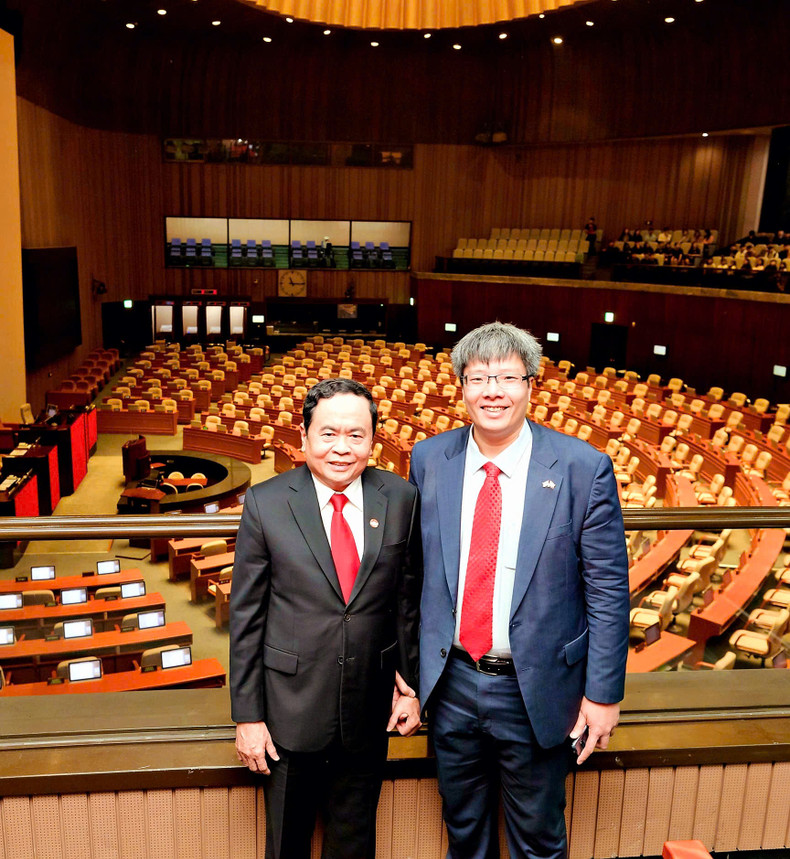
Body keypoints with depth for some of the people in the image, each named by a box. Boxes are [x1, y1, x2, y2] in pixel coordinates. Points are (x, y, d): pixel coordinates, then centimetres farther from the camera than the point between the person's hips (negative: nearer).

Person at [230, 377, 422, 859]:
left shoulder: (401, 499, -5)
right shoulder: (266, 504, -11)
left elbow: (409, 599, 3)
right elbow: (246, 616, -7)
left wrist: (411, 684, 5)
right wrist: (247, 714, -6)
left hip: (370, 711, 2)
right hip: (291, 711, -1)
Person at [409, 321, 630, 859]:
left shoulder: (583, 468, -13)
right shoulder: (429, 459, -3)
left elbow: (608, 588, -9)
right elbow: (415, 569, 4)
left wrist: (603, 693, -8)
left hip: (537, 690, -2)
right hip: (451, 681, 3)